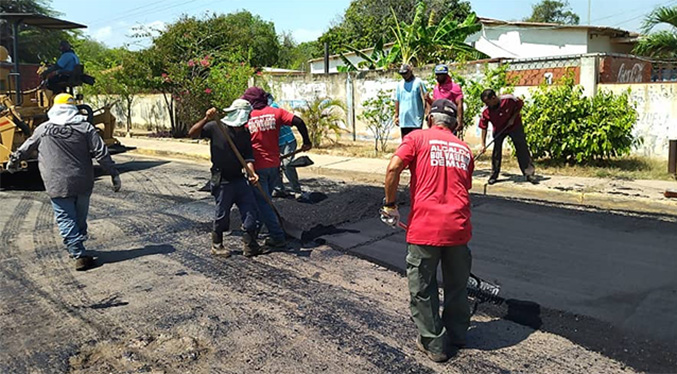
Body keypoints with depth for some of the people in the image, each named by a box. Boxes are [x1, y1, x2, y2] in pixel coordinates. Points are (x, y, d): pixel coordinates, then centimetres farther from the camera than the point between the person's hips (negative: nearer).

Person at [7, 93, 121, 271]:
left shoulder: (43, 130, 2)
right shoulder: (85, 128, -1)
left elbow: (26, 148, 18)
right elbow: (102, 153, -6)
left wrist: (13, 161, 37)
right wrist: (114, 175, -2)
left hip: (58, 186, -1)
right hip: (83, 183, 1)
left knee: (66, 220, 3)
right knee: (80, 218, 16)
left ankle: (79, 254, -5)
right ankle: (77, 248, 28)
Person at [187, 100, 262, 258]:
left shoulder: (245, 134, 7)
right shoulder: (216, 127, -8)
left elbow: (248, 158, 4)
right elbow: (192, 134, -11)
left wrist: (252, 173, -15)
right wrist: (206, 119, -25)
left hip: (239, 178, 5)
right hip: (221, 180, -5)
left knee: (250, 208, 1)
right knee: (222, 214, 3)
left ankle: (249, 244, 13)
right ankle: (216, 245, 23)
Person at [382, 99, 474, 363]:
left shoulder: (418, 137, 4)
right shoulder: (464, 148, 17)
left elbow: (394, 167, -11)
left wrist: (390, 205, -1)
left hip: (425, 228, -4)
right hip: (458, 228, 4)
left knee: (422, 289, 12)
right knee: (457, 286, 21)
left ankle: (434, 344, 23)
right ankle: (456, 338, 36)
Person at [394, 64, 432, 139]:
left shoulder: (418, 83, -3)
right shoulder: (399, 84, 11)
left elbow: (426, 99, -7)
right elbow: (397, 101, 14)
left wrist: (427, 113, -19)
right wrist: (396, 116, 10)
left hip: (416, 119, -5)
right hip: (403, 120, 5)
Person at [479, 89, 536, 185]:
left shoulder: (509, 99, -28)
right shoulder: (486, 111, -21)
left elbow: (520, 105, -8)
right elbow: (484, 128, -14)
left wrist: (513, 118, -18)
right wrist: (483, 145, -16)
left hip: (514, 126, -1)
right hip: (499, 129, 2)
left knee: (522, 149, -1)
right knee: (496, 151, -2)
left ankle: (529, 174, 6)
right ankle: (494, 175, 10)